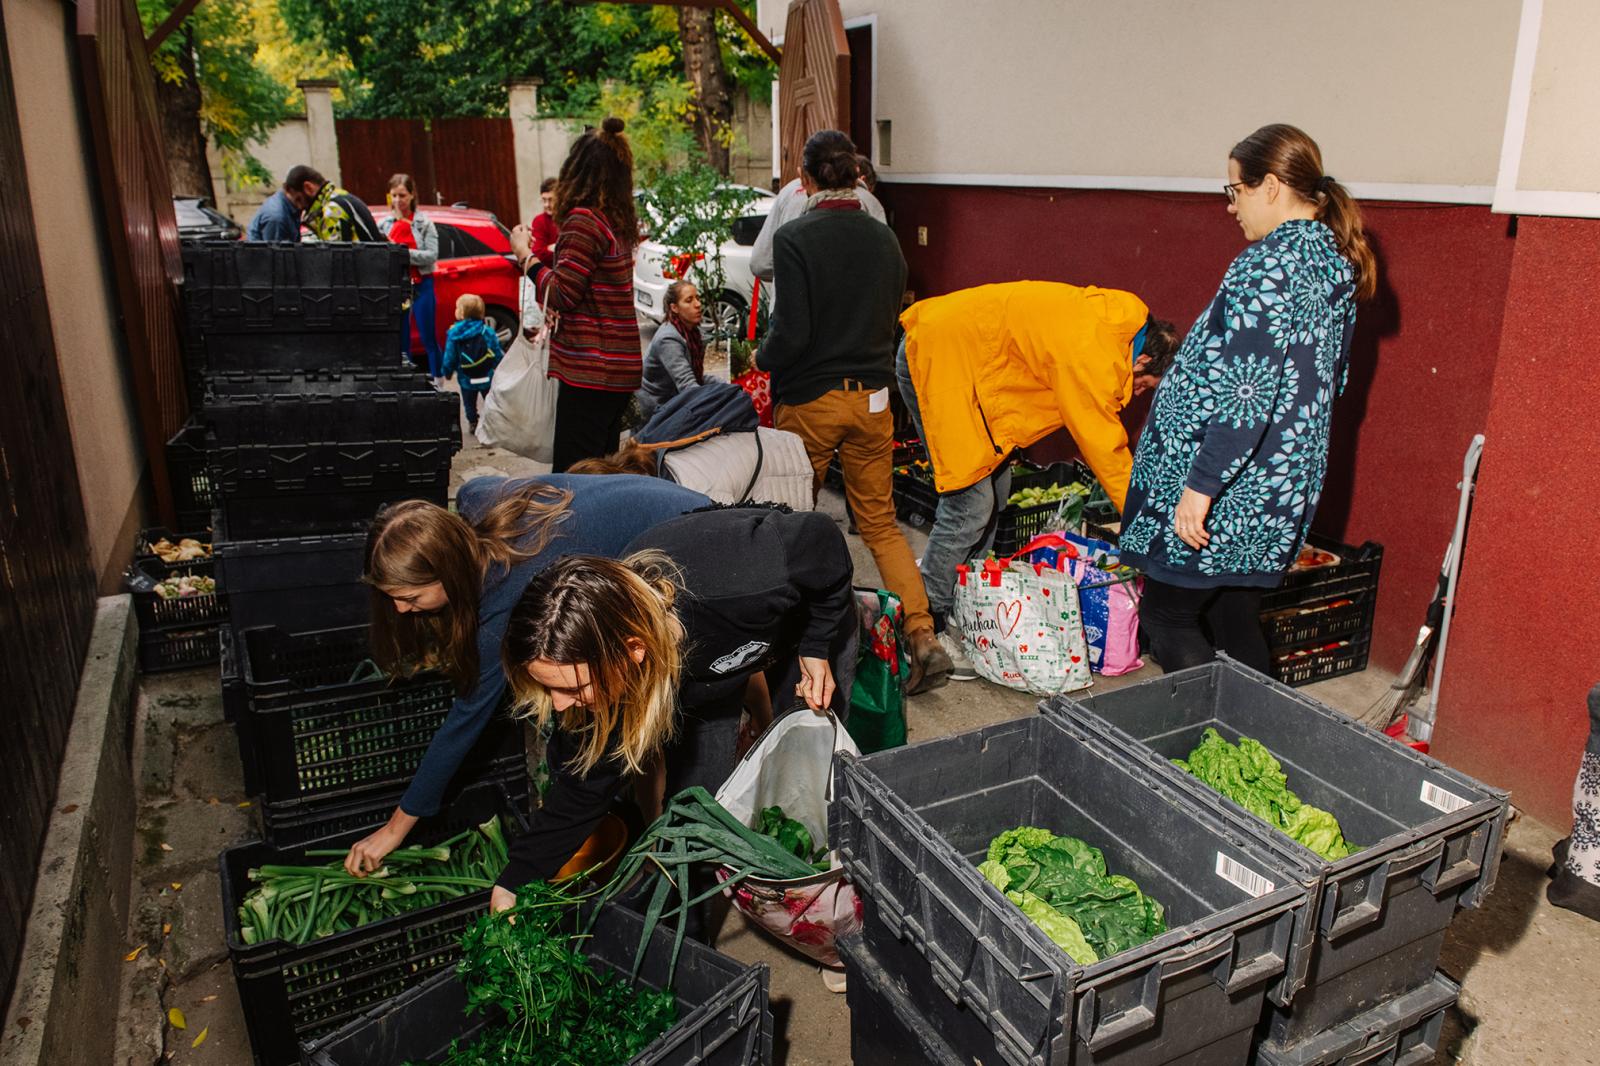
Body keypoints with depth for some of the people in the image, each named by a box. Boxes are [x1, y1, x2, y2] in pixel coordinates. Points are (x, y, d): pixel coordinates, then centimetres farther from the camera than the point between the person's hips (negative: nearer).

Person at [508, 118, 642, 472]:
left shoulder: (583, 219, -13)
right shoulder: (620, 223, 11)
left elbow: (561, 296, -13)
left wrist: (525, 254, -1)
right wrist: (542, 253, 23)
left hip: (589, 371, -9)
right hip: (621, 367, 9)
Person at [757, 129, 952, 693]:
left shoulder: (795, 238, -12)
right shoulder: (884, 238, 4)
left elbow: (792, 333, -17)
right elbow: (890, 320, 11)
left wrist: (762, 360, 2)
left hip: (809, 399, -4)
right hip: (872, 397, 5)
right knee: (880, 522, 12)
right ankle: (923, 637, 1)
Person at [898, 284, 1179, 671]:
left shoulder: (1118, 318, 7)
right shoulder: (1095, 356, -24)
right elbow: (1104, 446, -18)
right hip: (937, 357, -11)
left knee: (994, 489, 13)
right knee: (970, 504, -11)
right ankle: (924, 630, -1)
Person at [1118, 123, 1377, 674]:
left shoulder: (1268, 266, -18)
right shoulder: (1333, 262, 11)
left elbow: (1247, 393, -24)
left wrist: (1200, 485, -21)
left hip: (1230, 486, -9)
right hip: (1286, 485, 9)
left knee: (1166, 614, 3)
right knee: (1235, 619, 17)